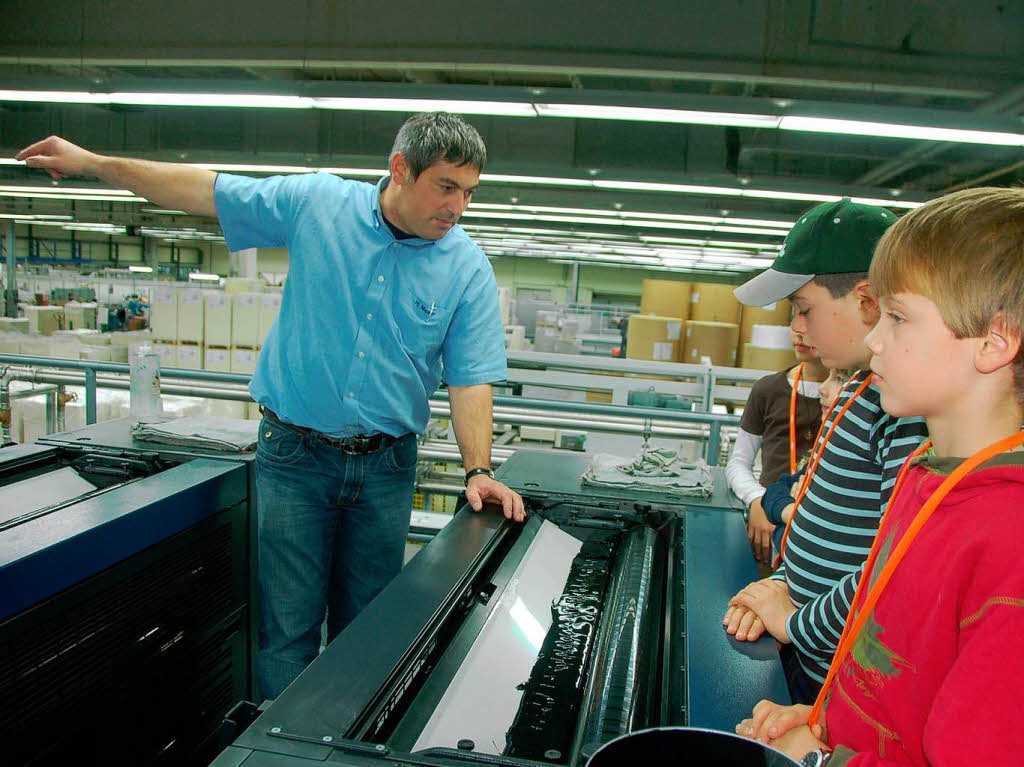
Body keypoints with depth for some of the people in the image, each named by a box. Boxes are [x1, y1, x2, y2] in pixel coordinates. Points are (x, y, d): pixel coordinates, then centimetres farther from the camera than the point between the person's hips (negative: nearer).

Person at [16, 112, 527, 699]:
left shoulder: (469, 270, -5)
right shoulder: (316, 203, -5)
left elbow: (471, 380, -5)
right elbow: (208, 191, 5)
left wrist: (479, 470, -16)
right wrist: (92, 163, 10)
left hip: (386, 467, 1)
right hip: (296, 454, -1)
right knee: (288, 626, 2)